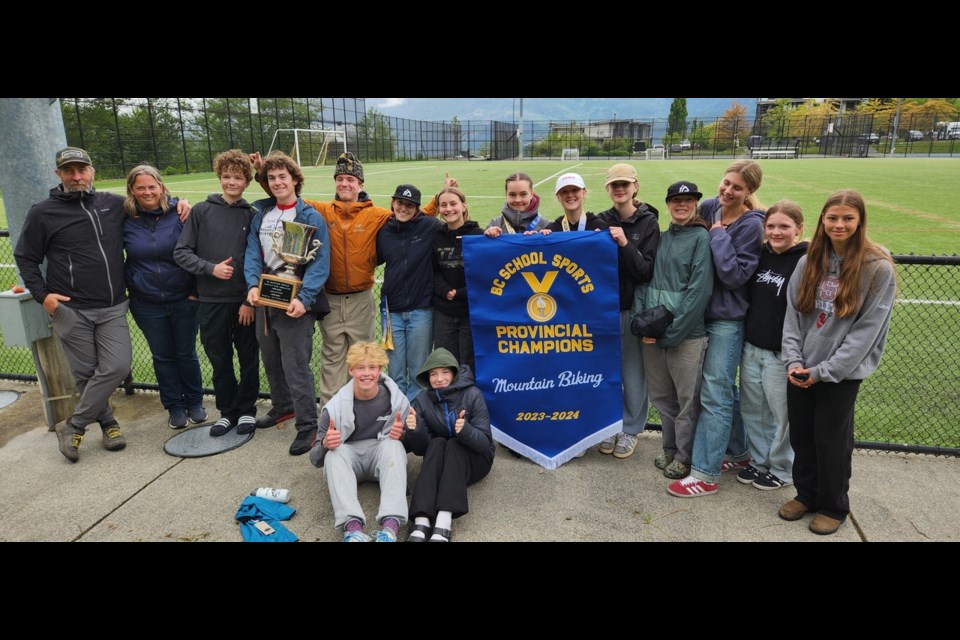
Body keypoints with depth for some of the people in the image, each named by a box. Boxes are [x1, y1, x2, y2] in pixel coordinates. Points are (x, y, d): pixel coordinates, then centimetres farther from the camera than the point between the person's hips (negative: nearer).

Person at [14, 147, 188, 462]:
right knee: (86, 373, 2)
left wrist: (177, 201, 6)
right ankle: (107, 423, 24)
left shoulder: (112, 204, 8)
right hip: (71, 309, -2)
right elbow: (25, 257, 8)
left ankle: (73, 426, 9)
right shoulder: (43, 213, 1)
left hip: (113, 308, 2)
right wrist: (42, 294, -3)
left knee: (117, 366, -8)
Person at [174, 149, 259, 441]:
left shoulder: (252, 215, 1)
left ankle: (246, 409, 26)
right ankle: (227, 411, 27)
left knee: (249, 359, 8)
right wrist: (210, 268, -13)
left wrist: (251, 300, -7)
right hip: (212, 300, 1)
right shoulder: (202, 211, 2)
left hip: (246, 301, 0)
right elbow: (181, 252, 2)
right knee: (219, 359, 11)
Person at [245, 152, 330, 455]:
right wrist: (253, 284, -13)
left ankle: (307, 425, 2)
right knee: (270, 360, 19)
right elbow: (252, 251, 3)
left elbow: (320, 262, -14)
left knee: (296, 365, -8)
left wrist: (304, 298, -24)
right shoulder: (260, 213, 9)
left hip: (294, 300, -6)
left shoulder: (311, 217, -8)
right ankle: (282, 406, 40)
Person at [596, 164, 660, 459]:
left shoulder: (648, 222, -4)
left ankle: (631, 430, 23)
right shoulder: (601, 221, 5)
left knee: (633, 371, 5)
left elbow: (647, 271, -10)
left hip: (634, 308, -2)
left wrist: (624, 243, -21)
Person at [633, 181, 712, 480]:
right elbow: (643, 279, 10)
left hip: (686, 334, -5)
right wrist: (641, 321, -5)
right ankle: (670, 449, 33)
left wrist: (671, 333, -16)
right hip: (652, 332, 6)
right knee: (661, 396, 15)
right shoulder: (661, 238, 12)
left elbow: (699, 290, -14)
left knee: (687, 400, 5)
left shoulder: (701, 238, -5)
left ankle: (684, 457, 22)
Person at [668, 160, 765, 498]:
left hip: (728, 318, -6)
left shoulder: (751, 224, -12)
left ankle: (705, 474, 5)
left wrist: (718, 234, -16)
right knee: (725, 390, 17)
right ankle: (739, 452, 34)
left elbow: (734, 274, -19)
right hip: (704, 311, 7)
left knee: (714, 394, -3)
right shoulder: (709, 208, 4)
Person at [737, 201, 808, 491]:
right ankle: (759, 460, 35)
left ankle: (782, 469, 28)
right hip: (751, 348, 6)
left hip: (781, 353, -6)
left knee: (781, 413, 8)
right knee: (752, 409, 16)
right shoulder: (760, 255, 6)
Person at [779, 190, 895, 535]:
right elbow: (792, 314, 4)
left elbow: (867, 329, -13)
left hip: (841, 373, -4)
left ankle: (833, 507, 29)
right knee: (801, 436, 14)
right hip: (800, 370, 4)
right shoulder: (809, 263, 3)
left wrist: (824, 370, -14)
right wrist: (793, 360, -7)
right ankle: (806, 494, 35)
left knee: (831, 441, 8)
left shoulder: (878, 269, -10)